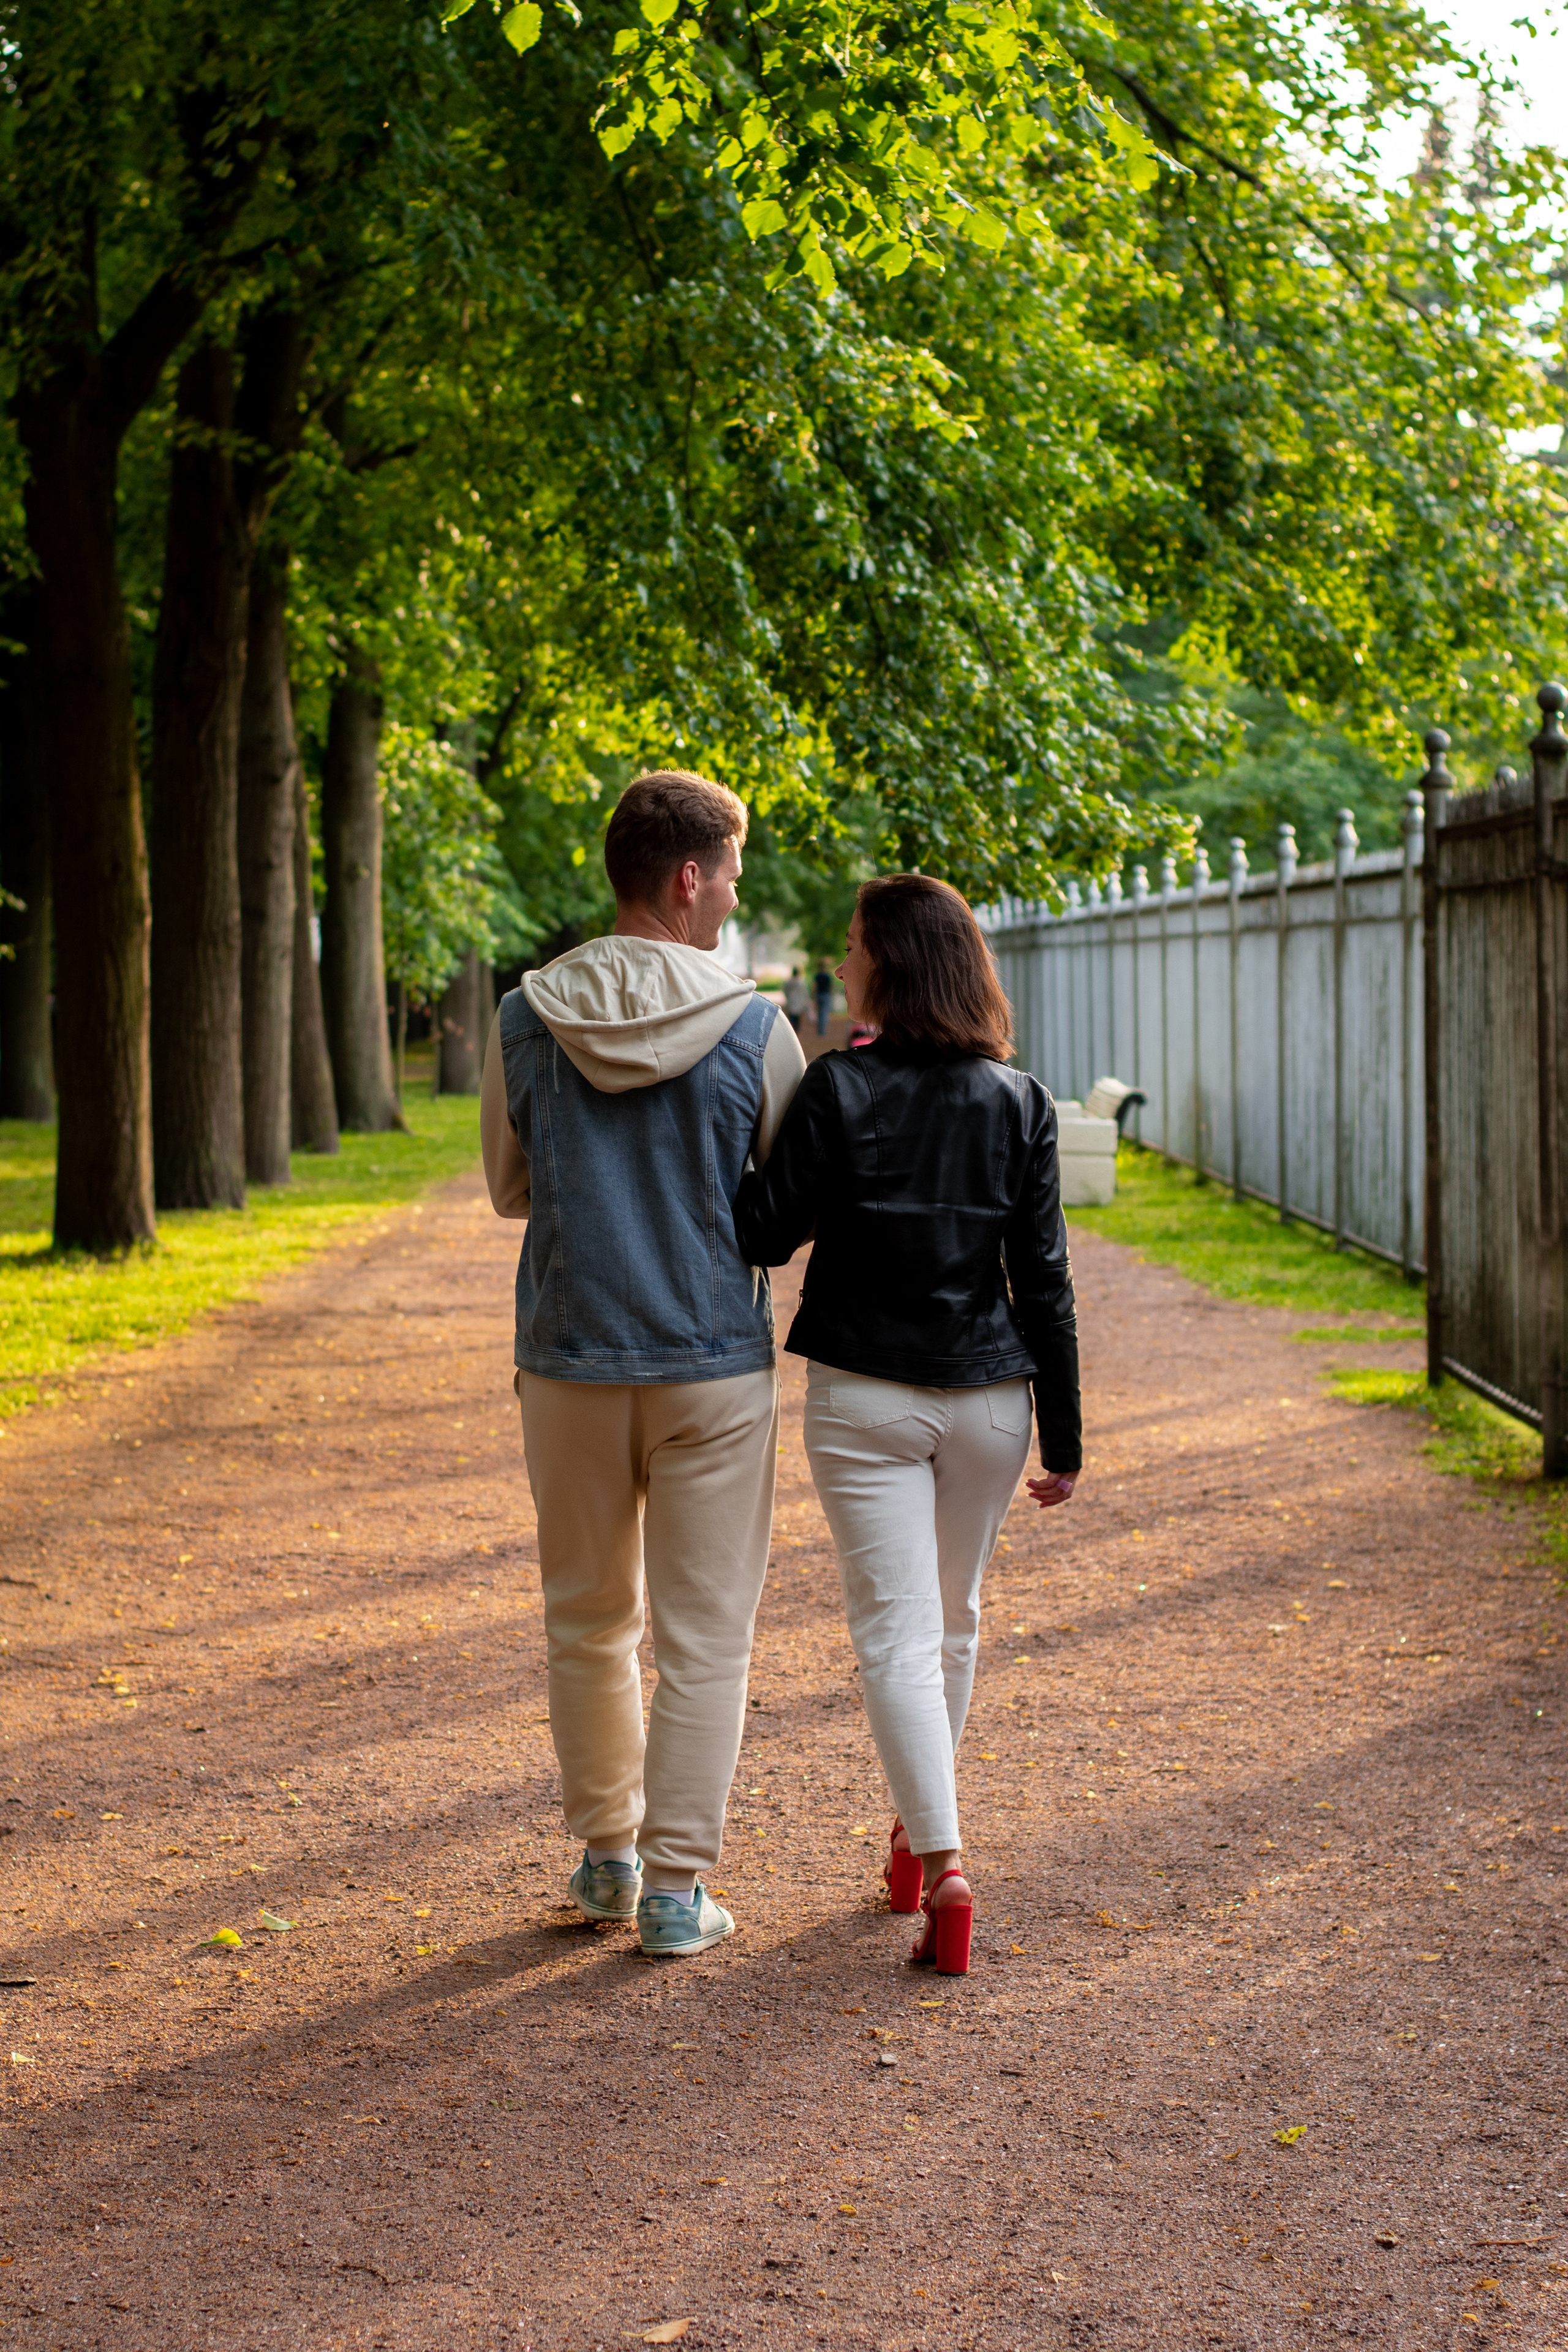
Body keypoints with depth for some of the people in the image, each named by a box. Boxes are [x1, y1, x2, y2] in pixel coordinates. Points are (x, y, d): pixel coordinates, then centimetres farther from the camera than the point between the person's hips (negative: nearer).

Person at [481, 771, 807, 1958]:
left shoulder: (526, 1021, -4)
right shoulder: (753, 1030, -11)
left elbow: (509, 1188, 8)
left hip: (570, 1365, 3)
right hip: (716, 1368, -2)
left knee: (589, 1620, 18)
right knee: (705, 1638, 6)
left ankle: (607, 1855, 28)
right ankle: (676, 1886, 8)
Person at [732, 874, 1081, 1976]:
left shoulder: (838, 1089, -11)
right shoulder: (1020, 1103, -2)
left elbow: (765, 1233, -8)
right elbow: (1045, 1280, -2)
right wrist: (1064, 1432, 3)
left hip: (863, 1397, -3)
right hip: (986, 1397, 3)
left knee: (897, 1633, -1)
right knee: (955, 1617, 20)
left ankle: (942, 1864, -12)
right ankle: (921, 1822, 36)